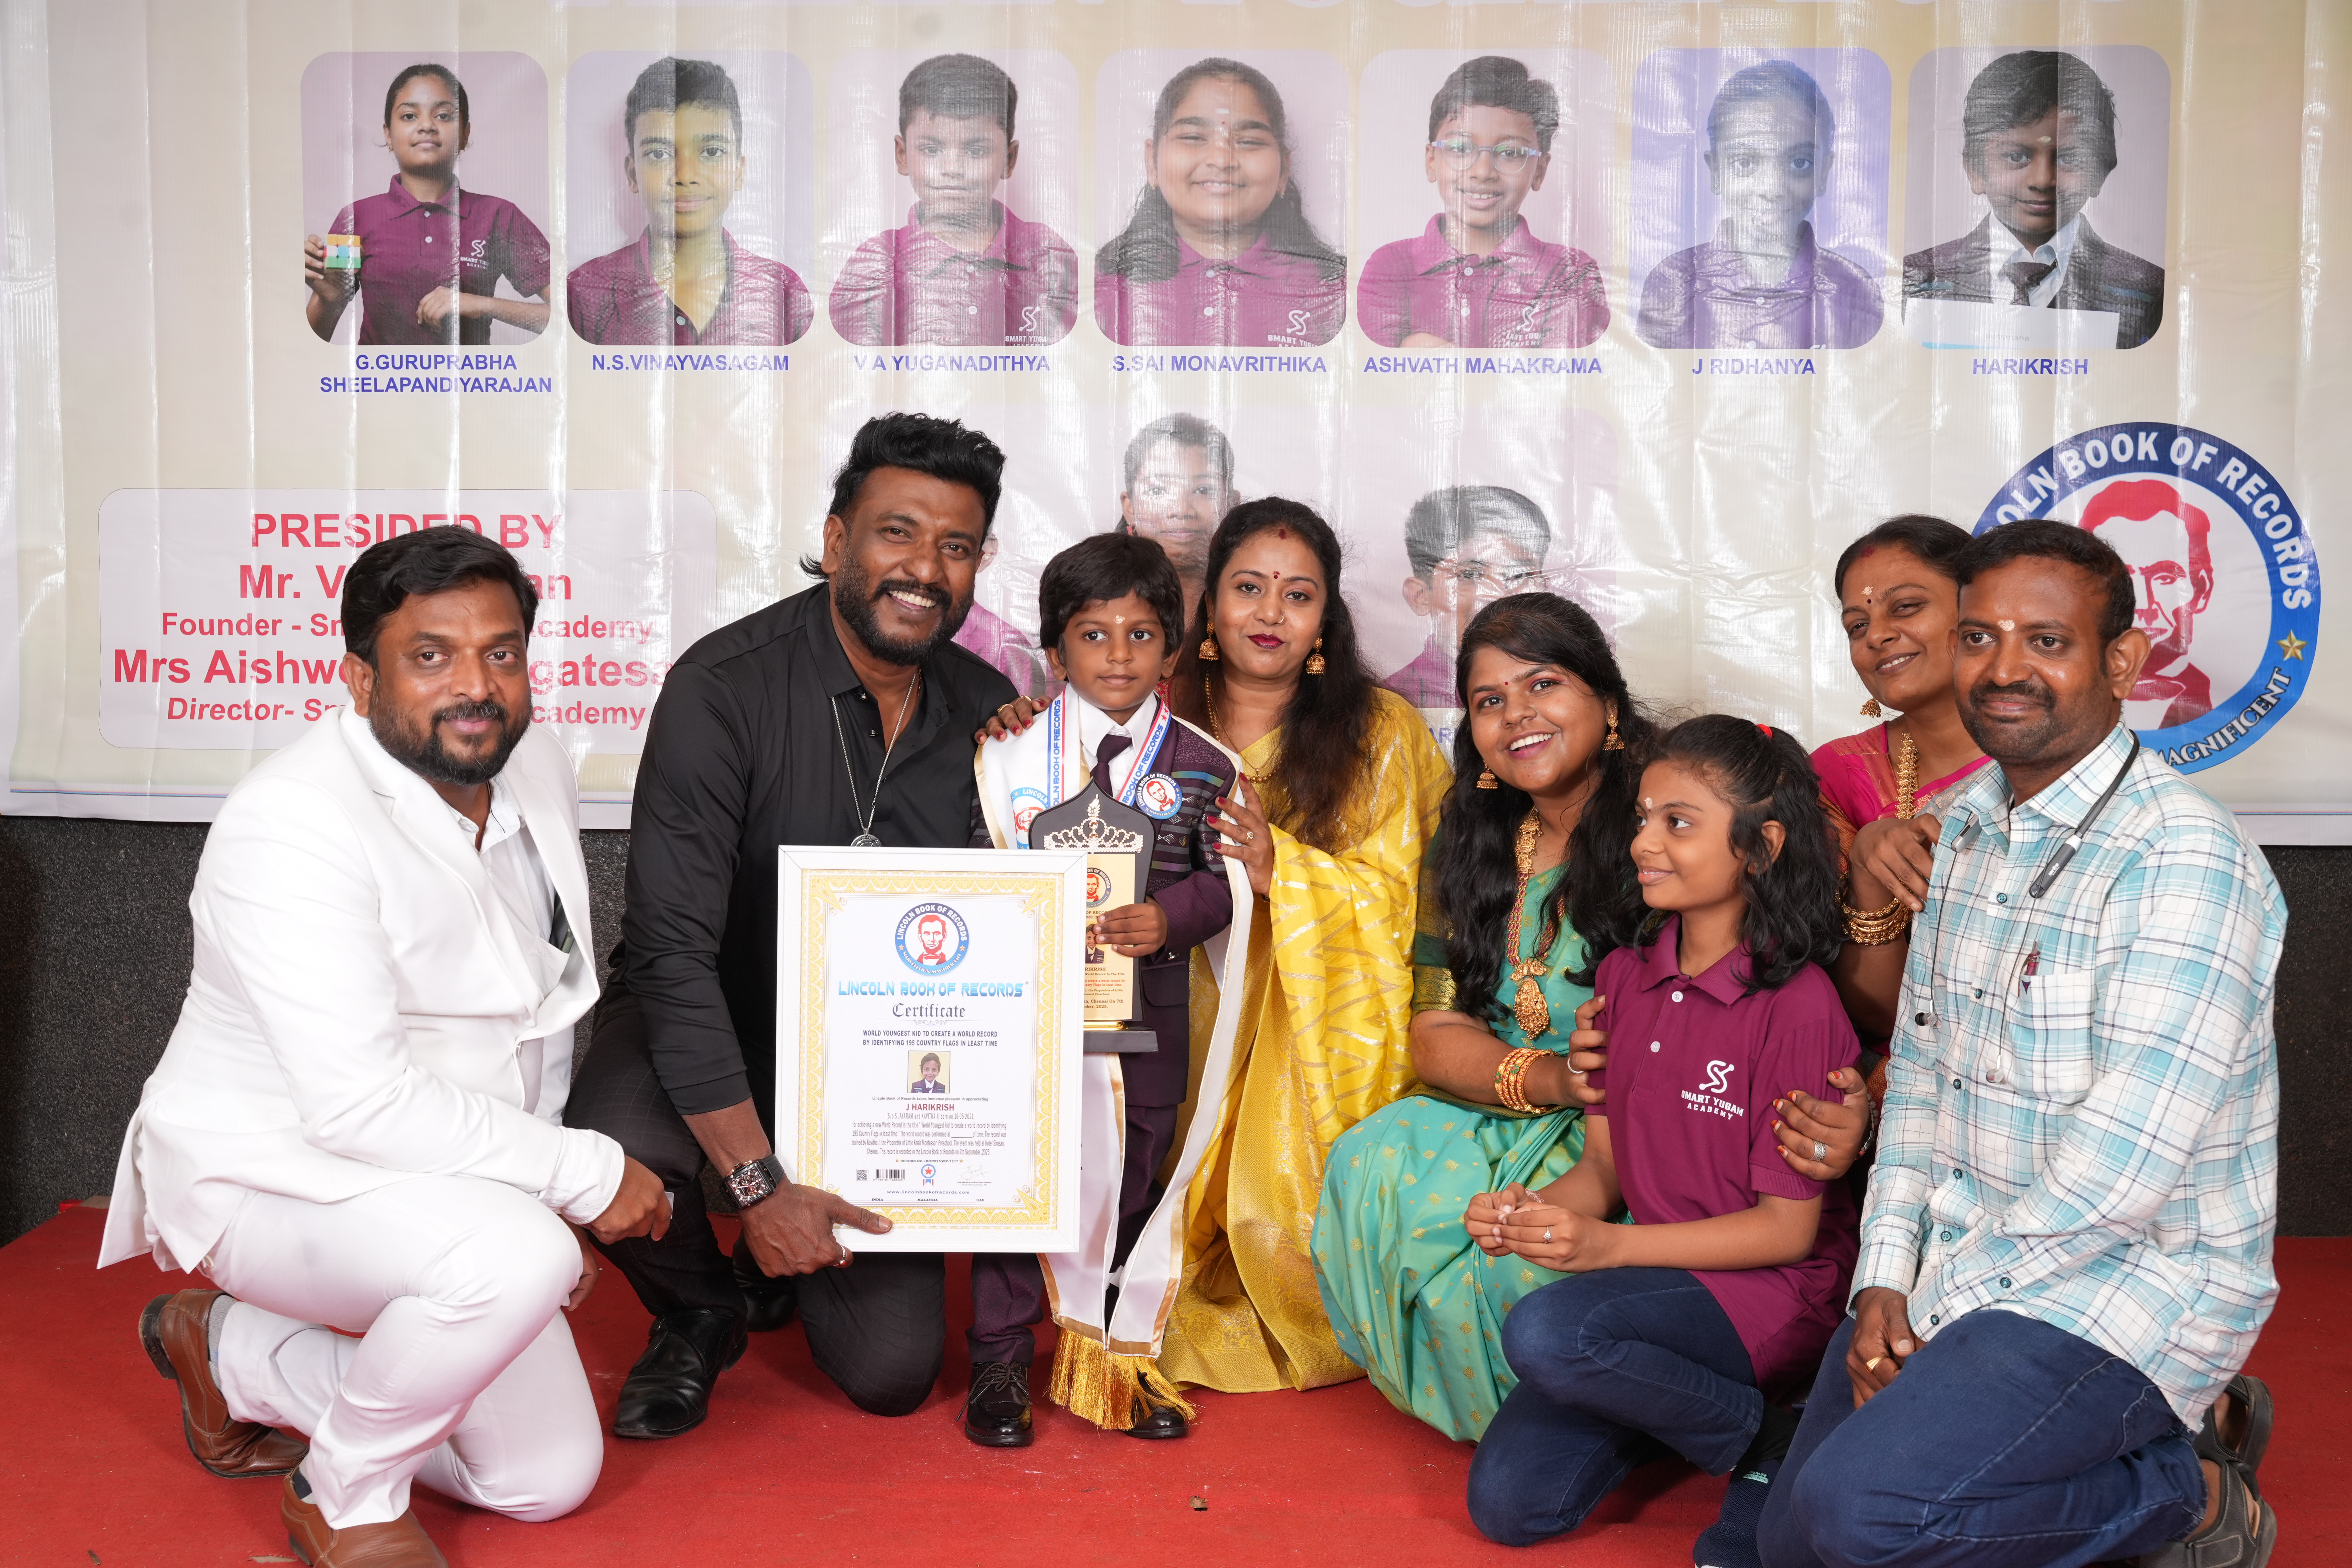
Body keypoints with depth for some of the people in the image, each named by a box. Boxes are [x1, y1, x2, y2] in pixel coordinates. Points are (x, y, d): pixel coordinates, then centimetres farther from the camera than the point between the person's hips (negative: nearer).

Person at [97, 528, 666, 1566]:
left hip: (447, 1182, 8)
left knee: (552, 1479, 10)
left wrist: (546, 1190, 9)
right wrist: (586, 1177, -26)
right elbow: (359, 1103, -32)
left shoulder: (537, 769, -1)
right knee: (518, 1257, -37)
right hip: (268, 1175, -8)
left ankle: (230, 1351, 25)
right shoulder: (292, 825, -26)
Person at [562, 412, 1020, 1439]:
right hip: (704, 1027, -3)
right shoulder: (724, 688, -21)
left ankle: (790, 1264, 27)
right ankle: (701, 1311, 1)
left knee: (892, 1374, -9)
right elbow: (673, 950, -25)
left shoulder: (987, 710, -4)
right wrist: (758, 1184, -29)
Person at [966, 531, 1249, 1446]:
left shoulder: (1200, 767, 3)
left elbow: (1224, 880, 1)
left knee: (1134, 1179, 11)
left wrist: (1172, 916, -17)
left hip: (1147, 1010, 1)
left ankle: (1120, 1354, 27)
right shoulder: (1012, 755, 1)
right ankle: (1001, 1362, 16)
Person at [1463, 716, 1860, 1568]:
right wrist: (1533, 1211, -15)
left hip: (1773, 1288, -6)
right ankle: (1681, 1396, 17)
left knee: (1544, 1333, -32)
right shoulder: (1625, 975, 5)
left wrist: (1608, 1245, -23)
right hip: (1658, 1273, 7)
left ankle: (1775, 1441, -8)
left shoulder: (1797, 1005, -16)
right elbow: (1606, 1161, 8)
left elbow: (1789, 1226, -15)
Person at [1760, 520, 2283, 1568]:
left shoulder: (2184, 856, -18)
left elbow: (2125, 1167, -23)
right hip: (1957, 1265, 8)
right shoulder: (1966, 824, 8)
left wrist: (1940, 1296, -15)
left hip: (2130, 1281, -8)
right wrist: (1885, 1276, -1)